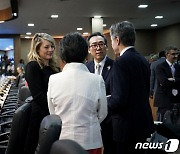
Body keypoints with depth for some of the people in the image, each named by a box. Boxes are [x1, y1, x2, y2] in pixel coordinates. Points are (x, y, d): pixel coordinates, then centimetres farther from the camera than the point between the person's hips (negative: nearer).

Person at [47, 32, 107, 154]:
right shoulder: (97, 80, -12)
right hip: (90, 141, -1)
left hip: (62, 140, 1)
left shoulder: (53, 80, -9)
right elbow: (102, 113, -2)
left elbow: (52, 112, 2)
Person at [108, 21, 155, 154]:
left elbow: (118, 100, -24)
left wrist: (105, 101, -4)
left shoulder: (121, 62, -19)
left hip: (128, 125, -8)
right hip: (143, 122, 8)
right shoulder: (143, 60, 7)